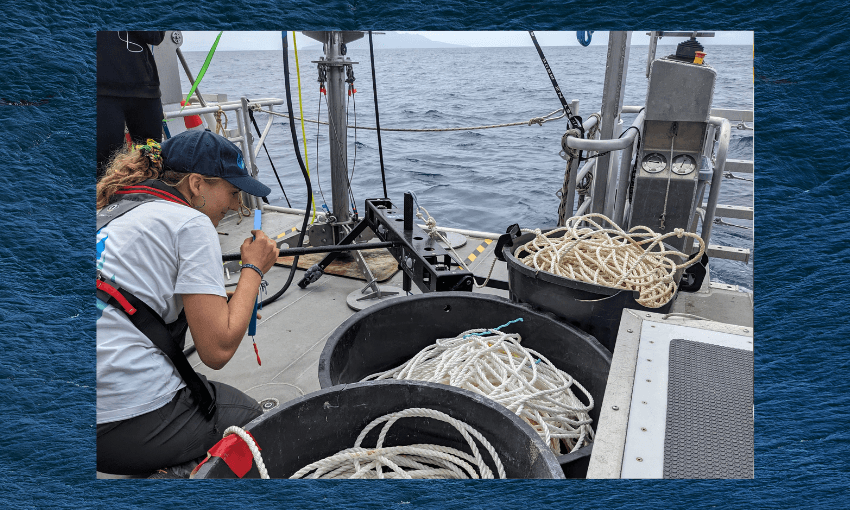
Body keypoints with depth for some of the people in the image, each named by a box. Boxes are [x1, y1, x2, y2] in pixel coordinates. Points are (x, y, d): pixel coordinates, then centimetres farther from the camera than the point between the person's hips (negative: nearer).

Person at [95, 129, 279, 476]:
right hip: (132, 423, -8)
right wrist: (254, 268, -3)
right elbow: (218, 350, -15)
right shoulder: (191, 223, -10)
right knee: (248, 413, 14)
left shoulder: (108, 213, 15)